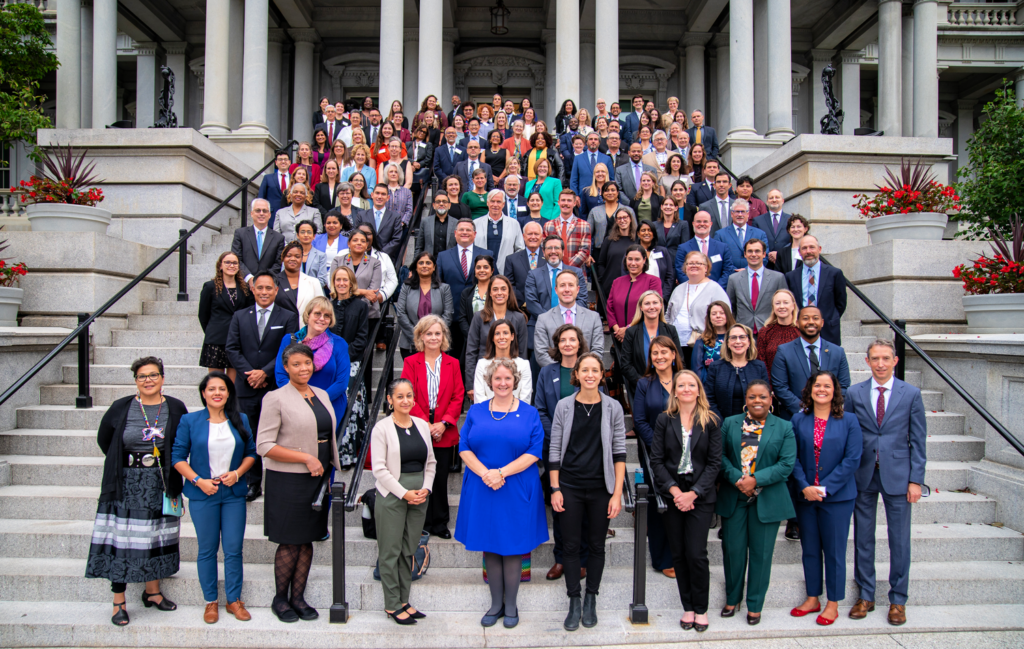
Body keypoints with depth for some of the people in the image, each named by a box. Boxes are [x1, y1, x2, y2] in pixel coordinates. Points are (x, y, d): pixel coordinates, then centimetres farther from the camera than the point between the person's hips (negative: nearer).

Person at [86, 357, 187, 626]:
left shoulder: (175, 408, 0)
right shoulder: (121, 407, -2)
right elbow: (104, 439, 10)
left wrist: (169, 467, 4)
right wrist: (120, 464, 7)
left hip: (162, 484, 2)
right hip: (127, 485, -1)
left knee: (156, 539, 10)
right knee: (121, 542, -1)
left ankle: (152, 592, 26)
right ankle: (119, 602, 8)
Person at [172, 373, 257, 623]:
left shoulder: (240, 421, 5)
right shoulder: (189, 421, -1)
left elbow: (251, 452, 9)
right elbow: (178, 457, -1)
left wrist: (237, 473, -8)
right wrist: (198, 480, -12)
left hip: (234, 493, 2)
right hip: (202, 494, -1)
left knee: (234, 548, 3)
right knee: (207, 549, 7)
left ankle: (234, 600, 17)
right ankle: (211, 602, 21)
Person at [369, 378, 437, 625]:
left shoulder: (422, 425, 8)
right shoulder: (382, 428, -6)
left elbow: (430, 462, 12)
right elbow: (379, 469, -11)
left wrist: (425, 488, -2)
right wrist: (404, 493, -13)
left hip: (419, 496, 5)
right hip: (391, 496, -4)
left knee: (409, 551, 11)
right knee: (391, 551, 2)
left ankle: (404, 601, 21)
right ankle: (392, 605, 13)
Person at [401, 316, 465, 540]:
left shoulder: (452, 364, 7)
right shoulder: (411, 362, 2)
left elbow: (458, 397, 2)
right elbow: (408, 396, -4)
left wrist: (443, 423, -10)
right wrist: (425, 423, -12)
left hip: (444, 432, 1)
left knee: (440, 477, 6)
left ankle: (440, 523, 20)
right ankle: (421, 523, 16)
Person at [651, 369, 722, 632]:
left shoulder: (711, 421, 0)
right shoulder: (664, 420, 2)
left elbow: (715, 462, -3)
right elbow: (656, 460, 0)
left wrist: (693, 493, -12)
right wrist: (674, 490, -12)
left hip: (700, 497, -2)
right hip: (671, 495, 2)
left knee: (696, 554, -4)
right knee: (678, 554, 7)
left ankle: (701, 608, 15)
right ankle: (687, 607, 22)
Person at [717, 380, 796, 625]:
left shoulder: (784, 428, 2)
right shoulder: (729, 424, 6)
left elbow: (787, 464, -6)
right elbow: (720, 455, 1)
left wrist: (756, 480, -16)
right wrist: (736, 478, -15)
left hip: (767, 500, -1)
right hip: (733, 498, 1)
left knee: (761, 553, 7)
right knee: (733, 550, 7)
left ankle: (755, 605, 21)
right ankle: (732, 599, 26)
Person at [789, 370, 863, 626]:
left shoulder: (849, 421, -2)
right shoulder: (798, 420, 4)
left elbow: (852, 460, -8)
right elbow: (793, 458, 1)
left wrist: (825, 488, -14)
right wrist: (804, 486, -13)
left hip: (837, 497, -2)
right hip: (805, 496, 3)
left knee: (834, 551, 5)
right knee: (810, 550, 12)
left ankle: (833, 604, 18)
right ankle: (812, 599, 25)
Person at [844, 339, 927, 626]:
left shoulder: (911, 394, 0)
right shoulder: (854, 394, 2)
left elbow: (918, 440, 0)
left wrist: (915, 480, -5)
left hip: (897, 476, -1)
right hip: (863, 475, 1)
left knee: (899, 540, 6)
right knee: (863, 538, 9)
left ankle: (898, 600, 20)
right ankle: (865, 596, 22)